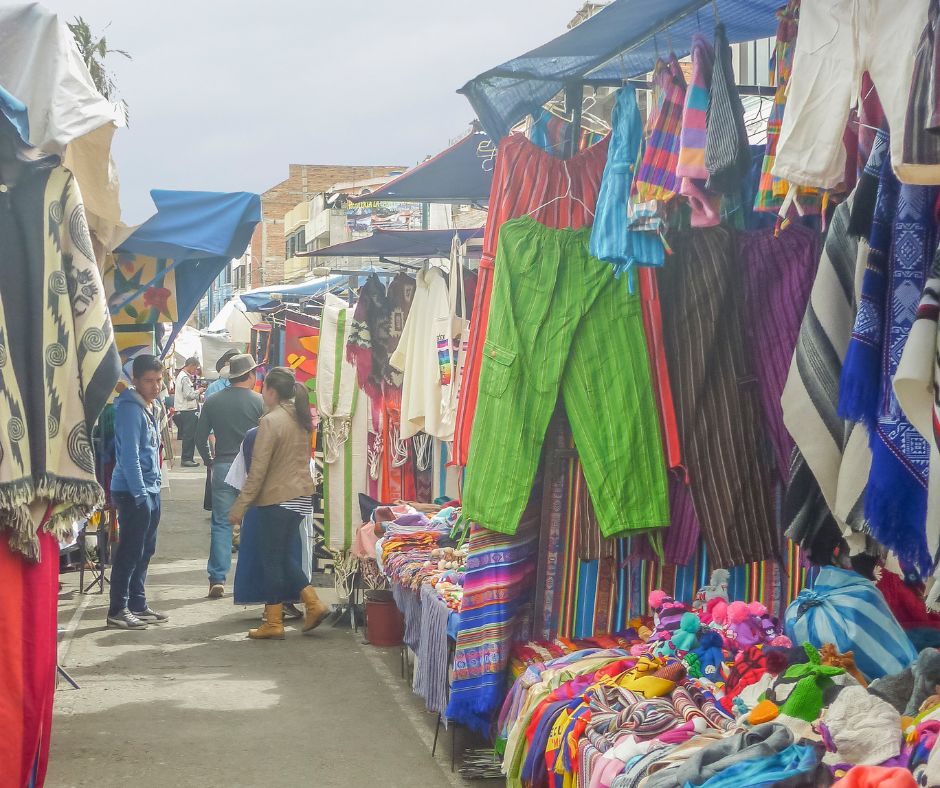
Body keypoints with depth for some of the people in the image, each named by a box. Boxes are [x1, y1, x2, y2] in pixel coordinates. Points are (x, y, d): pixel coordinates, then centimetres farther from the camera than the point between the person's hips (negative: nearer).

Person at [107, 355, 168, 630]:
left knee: (145, 551, 14)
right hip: (133, 491, -9)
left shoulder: (150, 407, 14)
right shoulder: (130, 408, -16)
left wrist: (154, 488, 17)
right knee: (130, 552, -5)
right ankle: (118, 610, 1)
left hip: (150, 489, 9)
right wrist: (139, 493, -21)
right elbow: (130, 455, -20)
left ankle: (137, 604, 22)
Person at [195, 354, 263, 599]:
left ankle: (217, 579, -3)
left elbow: (200, 437, 5)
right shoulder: (259, 402, -4)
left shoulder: (212, 402, 3)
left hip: (222, 468, 2)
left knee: (221, 524, 3)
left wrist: (210, 461, 18)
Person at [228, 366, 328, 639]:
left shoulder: (271, 420, -16)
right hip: (302, 495, 8)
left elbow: (258, 469, -17)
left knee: (272, 559, 2)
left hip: (276, 498, -8)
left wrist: (240, 506, -13)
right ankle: (313, 603, 10)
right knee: (283, 555, 19)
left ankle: (273, 624, 8)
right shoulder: (301, 418, 8)